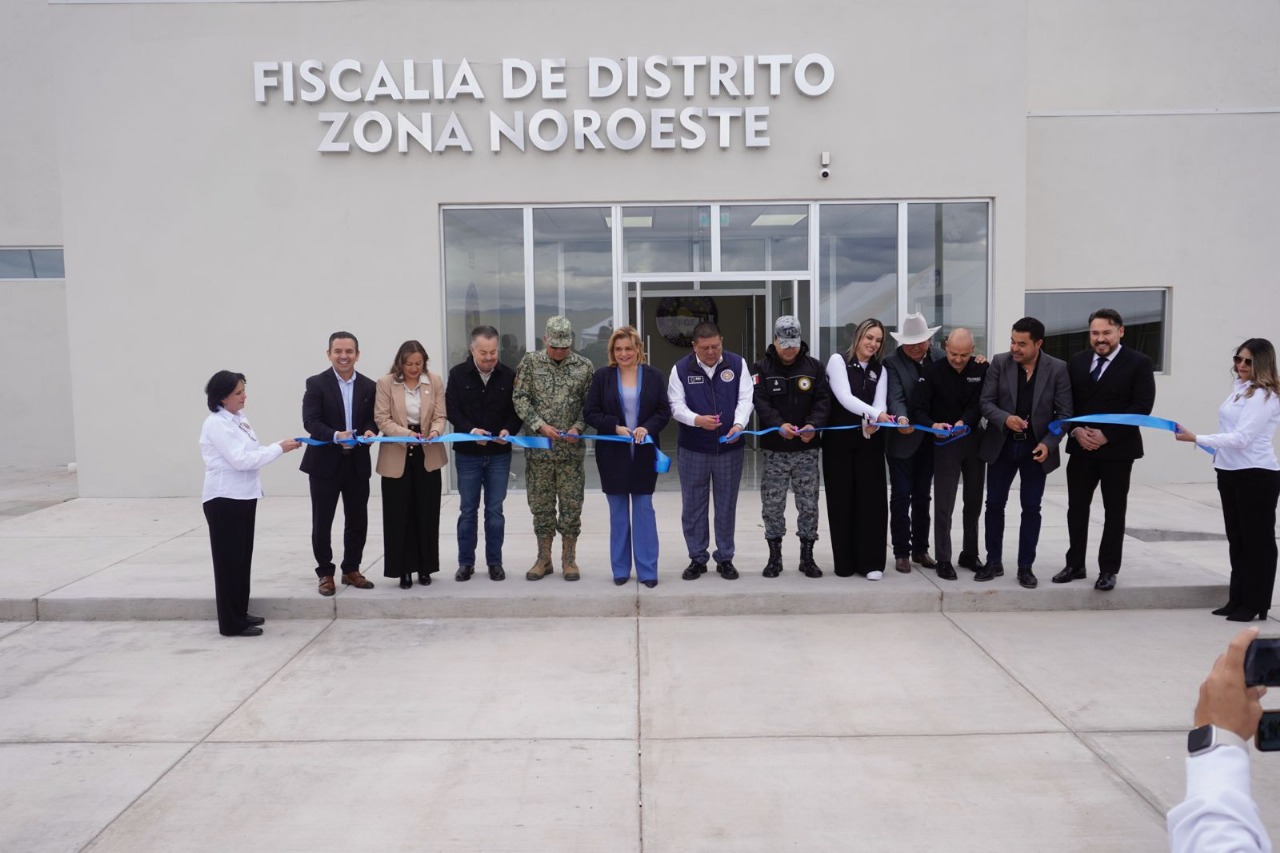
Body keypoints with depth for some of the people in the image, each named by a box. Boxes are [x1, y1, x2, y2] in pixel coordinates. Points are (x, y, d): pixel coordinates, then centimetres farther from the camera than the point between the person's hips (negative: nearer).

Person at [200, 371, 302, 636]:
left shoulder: (238, 419, 11)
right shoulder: (216, 424, -16)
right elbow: (241, 460, -22)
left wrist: (279, 446, 3)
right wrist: (279, 448, -19)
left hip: (243, 496, 9)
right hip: (224, 499, -9)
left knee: (242, 557, 15)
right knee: (229, 560, -1)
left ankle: (240, 613, 26)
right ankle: (231, 623, 7)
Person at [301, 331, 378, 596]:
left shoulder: (369, 386, 7)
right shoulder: (316, 383, -4)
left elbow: (373, 419, 8)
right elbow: (310, 421, -13)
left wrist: (369, 431, -16)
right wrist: (336, 435, -29)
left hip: (358, 463, 3)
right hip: (325, 463, -3)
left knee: (358, 521, 9)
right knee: (322, 523, 5)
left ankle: (351, 570, 25)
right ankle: (325, 573, 18)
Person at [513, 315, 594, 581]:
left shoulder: (584, 366, 2)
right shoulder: (530, 363, 1)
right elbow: (519, 398, -3)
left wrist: (578, 427, -12)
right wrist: (540, 425, -14)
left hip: (571, 449, 0)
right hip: (538, 447, 0)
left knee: (571, 504, 4)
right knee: (541, 504, 8)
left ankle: (569, 559, 17)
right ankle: (543, 559, 19)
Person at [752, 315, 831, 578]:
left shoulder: (814, 366, 5)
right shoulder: (762, 368, 0)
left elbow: (823, 400, -1)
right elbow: (761, 403, -11)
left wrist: (813, 424, -20)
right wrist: (779, 425, -27)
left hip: (807, 449, 1)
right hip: (774, 449, -1)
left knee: (808, 504, 5)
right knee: (772, 505, 4)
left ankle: (807, 556, 17)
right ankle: (774, 556, 17)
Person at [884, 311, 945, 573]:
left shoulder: (940, 357, 1)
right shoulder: (893, 363, -11)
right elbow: (896, 397, -21)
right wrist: (901, 418, -39)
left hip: (929, 439, 4)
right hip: (902, 440, -4)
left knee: (922, 496, 13)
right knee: (901, 495, 2)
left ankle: (920, 549, 23)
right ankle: (901, 552, 11)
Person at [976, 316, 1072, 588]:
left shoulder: (1057, 369, -8)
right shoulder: (999, 363, -6)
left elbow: (1064, 413, -6)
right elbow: (986, 402, -6)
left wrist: (1048, 443, -19)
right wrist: (1005, 419, -25)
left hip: (1037, 448, -1)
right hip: (1001, 445, 1)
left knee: (1031, 508, 5)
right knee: (994, 504, 6)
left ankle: (1025, 567, 16)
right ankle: (994, 563, 19)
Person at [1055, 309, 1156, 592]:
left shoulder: (1139, 363, -5)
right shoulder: (1076, 361, 8)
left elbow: (1142, 406, -12)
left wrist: (1107, 435, -17)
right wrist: (1076, 430, -10)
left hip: (1117, 448, -4)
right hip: (1081, 447, 4)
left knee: (1114, 511, 5)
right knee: (1076, 508, 8)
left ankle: (1108, 570, 14)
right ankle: (1075, 565, 19)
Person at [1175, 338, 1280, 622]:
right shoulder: (1239, 388, 10)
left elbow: (1241, 438, -22)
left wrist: (1195, 438, -23)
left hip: (1257, 476, -9)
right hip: (1230, 472, 9)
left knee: (1257, 539, 2)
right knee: (1236, 538, 14)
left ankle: (1256, 605, 12)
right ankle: (1238, 600, 24)